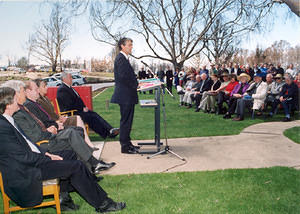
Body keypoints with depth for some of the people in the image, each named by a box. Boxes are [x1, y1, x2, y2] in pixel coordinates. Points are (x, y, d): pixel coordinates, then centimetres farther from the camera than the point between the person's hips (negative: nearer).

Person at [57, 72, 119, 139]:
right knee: (90, 117, -20)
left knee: (93, 114, -7)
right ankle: (107, 133, -17)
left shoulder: (69, 87, 16)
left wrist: (84, 107, 4)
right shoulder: (62, 89, -15)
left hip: (77, 110, 9)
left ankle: (110, 130, -18)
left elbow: (77, 99, 21)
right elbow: (69, 106, -21)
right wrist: (82, 108, -13)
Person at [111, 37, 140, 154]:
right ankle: (125, 147, 4)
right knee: (126, 121, -4)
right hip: (125, 95, -10)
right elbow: (123, 76, -23)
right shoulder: (121, 58, -14)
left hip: (128, 96, 10)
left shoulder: (124, 58, 18)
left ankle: (127, 143, 24)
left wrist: (135, 84, 9)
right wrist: (135, 85, -12)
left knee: (127, 120, 15)